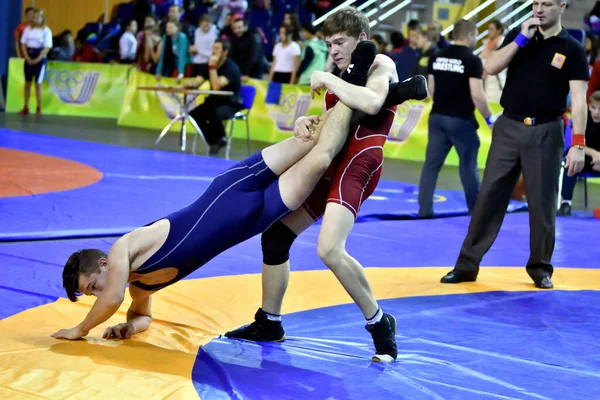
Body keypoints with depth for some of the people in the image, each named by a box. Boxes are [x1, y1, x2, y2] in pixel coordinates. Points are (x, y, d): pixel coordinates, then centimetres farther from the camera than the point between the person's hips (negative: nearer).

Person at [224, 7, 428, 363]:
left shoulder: (380, 64, -5)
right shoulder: (345, 74, 21)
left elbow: (371, 104, -26)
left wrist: (327, 80, -15)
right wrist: (308, 122, 0)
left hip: (358, 163, -10)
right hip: (330, 163, 10)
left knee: (330, 248, -28)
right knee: (275, 233, 12)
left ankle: (380, 325, -12)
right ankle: (269, 323, 25)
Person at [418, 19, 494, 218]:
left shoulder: (437, 57, 6)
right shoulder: (472, 60, -12)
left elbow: (431, 89, 12)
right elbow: (477, 95, -17)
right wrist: (489, 118, -5)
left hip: (437, 117, 5)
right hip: (461, 120, -5)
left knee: (431, 164, 6)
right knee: (468, 166, 9)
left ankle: (424, 210, 2)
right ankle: (476, 210, 19)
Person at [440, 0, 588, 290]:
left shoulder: (572, 50, -4)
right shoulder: (519, 35, 7)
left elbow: (579, 99, -9)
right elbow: (491, 68, -5)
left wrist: (578, 144, -17)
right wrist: (521, 39, -13)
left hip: (546, 133, -2)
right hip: (509, 127, 3)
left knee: (542, 203, 4)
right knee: (488, 197, 3)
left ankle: (540, 268, 19)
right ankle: (467, 264, 9)